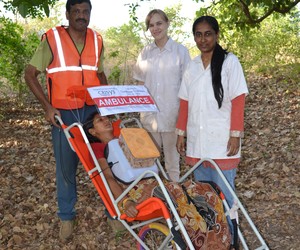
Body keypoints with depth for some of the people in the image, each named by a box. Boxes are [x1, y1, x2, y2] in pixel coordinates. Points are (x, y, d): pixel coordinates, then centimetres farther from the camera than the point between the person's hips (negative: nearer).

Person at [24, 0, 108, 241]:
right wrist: (47, 106, -11)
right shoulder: (52, 38, -8)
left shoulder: (97, 40, 5)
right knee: (66, 165, 8)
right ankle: (67, 216, 26)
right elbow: (30, 74, -4)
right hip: (63, 113, -3)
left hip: (93, 110, 3)